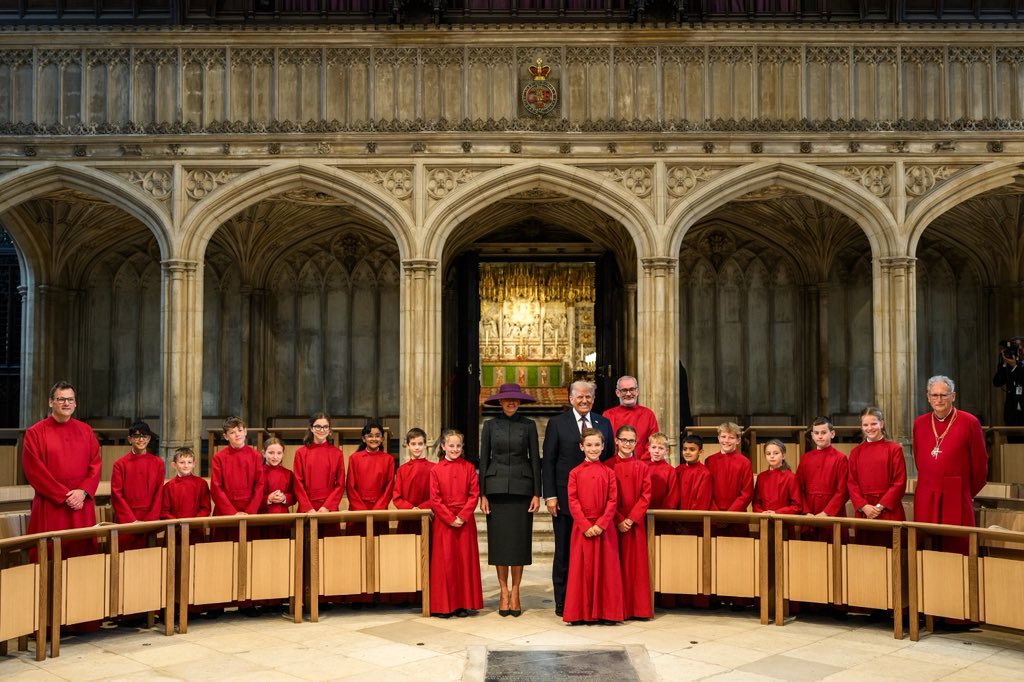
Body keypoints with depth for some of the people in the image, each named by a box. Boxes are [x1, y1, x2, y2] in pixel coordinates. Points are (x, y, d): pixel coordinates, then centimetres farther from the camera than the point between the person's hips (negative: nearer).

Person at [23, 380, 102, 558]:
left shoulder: (85, 431, 10)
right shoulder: (35, 433, -1)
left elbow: (95, 465, 6)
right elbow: (35, 471, -7)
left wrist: (83, 491, -11)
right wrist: (64, 496, -11)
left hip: (82, 504, 3)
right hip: (50, 506, -3)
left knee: (82, 553, 4)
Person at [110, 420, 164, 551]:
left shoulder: (158, 463, 6)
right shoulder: (120, 464, 0)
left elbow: (159, 493, 3)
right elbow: (116, 496, -3)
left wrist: (151, 519, -8)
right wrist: (132, 520, -11)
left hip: (150, 519, 2)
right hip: (126, 521, -1)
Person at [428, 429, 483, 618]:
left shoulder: (469, 468, 4)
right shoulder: (436, 470, 1)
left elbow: (474, 495, -1)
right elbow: (435, 499, -3)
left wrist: (462, 516, -12)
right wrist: (450, 518, -12)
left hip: (465, 521, 1)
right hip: (443, 522, -1)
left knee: (466, 561, 3)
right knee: (444, 562, 1)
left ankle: (465, 604, 11)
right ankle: (444, 605, 7)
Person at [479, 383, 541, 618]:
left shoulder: (528, 425, 5)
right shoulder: (490, 425, 6)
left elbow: (535, 459, 3)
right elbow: (484, 459, 5)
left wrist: (537, 493, -3)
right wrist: (482, 494, -1)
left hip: (521, 488, 0)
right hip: (496, 487, 0)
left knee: (519, 540, 0)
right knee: (499, 540, 1)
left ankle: (515, 591, 10)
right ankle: (503, 592, 11)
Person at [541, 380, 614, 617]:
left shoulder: (604, 423, 10)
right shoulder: (557, 423, 1)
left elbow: (610, 459, 12)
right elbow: (548, 462, -1)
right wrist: (550, 495, -8)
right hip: (566, 498, -2)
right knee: (564, 552, 6)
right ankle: (562, 603, 14)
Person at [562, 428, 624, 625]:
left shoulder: (608, 473, 4)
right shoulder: (575, 473, 3)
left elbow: (613, 501, -1)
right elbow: (572, 501, -3)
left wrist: (601, 524, -13)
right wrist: (585, 525, -12)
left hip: (604, 528, 0)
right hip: (581, 527, 0)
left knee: (605, 568, 3)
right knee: (582, 569, 3)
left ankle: (605, 611, 11)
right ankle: (582, 612, 10)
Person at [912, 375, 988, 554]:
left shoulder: (969, 422, -5)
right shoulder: (919, 423, 7)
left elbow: (980, 465, 2)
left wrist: (969, 492, 10)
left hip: (957, 498, -3)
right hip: (925, 498, 3)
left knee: (957, 549, -1)